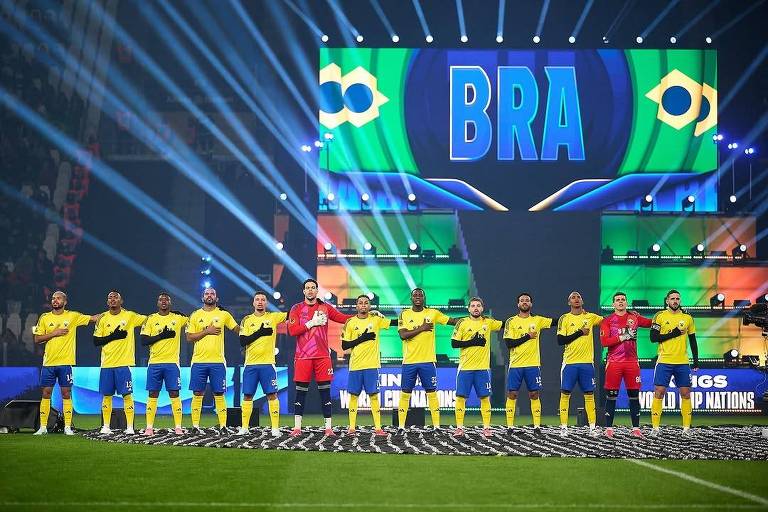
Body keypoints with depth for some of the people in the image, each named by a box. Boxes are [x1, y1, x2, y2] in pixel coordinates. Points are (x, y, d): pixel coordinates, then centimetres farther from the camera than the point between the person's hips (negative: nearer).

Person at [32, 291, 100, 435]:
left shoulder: (73, 316, 3)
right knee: (46, 393, 2)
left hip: (66, 362, -1)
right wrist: (54, 333, -9)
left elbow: (93, 318, 5)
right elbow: (37, 339, 2)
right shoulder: (44, 318, 6)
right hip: (48, 362, 1)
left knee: (66, 393, 0)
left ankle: (67, 427, 5)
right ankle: (43, 427, 7)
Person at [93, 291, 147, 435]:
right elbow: (96, 341, 3)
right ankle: (106, 426, 14)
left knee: (127, 394, -4)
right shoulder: (103, 319, 6)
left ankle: (130, 427, -1)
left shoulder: (130, 316, 1)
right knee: (107, 395, 7)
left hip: (124, 363, -2)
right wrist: (113, 336, -10)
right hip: (107, 363, 2)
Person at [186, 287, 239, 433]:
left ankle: (223, 426, 1)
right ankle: (195, 426, 6)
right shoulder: (195, 315, 6)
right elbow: (189, 337, 0)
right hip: (199, 361, 0)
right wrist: (207, 331, -10)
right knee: (197, 394, 2)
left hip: (217, 361, 0)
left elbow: (239, 330, 12)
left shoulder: (224, 314, 7)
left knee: (219, 394, 0)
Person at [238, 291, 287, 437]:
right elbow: (242, 341, -4)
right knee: (247, 396, 4)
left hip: (268, 363, -1)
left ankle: (275, 428, -2)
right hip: (251, 364, 1)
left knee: (272, 395, -5)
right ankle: (244, 428, 11)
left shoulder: (273, 317, 4)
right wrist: (259, 332, -12)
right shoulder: (247, 320, 6)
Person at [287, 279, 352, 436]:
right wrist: (312, 323, -12)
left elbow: (342, 318, 12)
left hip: (322, 355, 1)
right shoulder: (297, 308, 4)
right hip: (303, 356, -1)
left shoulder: (325, 307, 10)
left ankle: (328, 427, 2)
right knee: (301, 391, 0)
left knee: (325, 390, 0)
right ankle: (297, 427, 4)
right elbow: (292, 330, -6)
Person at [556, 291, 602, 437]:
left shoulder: (590, 317, 7)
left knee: (589, 394, 4)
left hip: (587, 362, 2)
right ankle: (564, 427, 1)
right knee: (565, 394, -3)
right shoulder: (565, 319, 1)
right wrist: (580, 332, -12)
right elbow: (560, 340, -7)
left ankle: (592, 427, 7)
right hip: (570, 363, -2)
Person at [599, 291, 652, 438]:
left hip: (632, 362, 2)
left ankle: (636, 428, 9)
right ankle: (609, 428, 6)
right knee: (611, 395, 1)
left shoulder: (634, 317, 9)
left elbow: (650, 323, 17)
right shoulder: (607, 321, 1)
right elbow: (604, 342, -9)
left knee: (634, 395, 3)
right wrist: (622, 337, -15)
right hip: (614, 362, -2)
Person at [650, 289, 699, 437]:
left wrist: (696, 361, 8)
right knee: (659, 393, -5)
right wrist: (673, 333, -14)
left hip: (683, 363, 3)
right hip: (664, 362, -2)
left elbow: (693, 341, 14)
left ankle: (686, 427, 8)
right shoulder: (660, 316, 0)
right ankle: (655, 427, 1)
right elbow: (653, 338, -7)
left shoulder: (687, 318, 9)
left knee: (686, 394, 2)